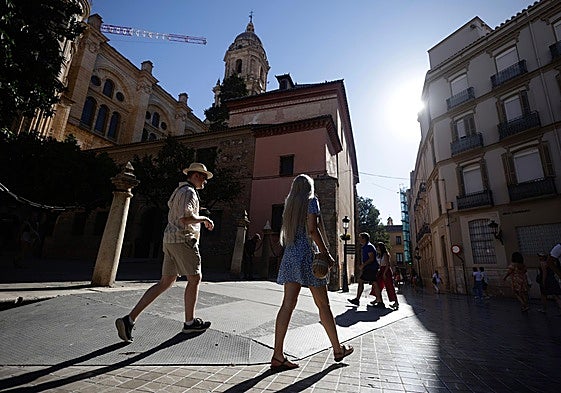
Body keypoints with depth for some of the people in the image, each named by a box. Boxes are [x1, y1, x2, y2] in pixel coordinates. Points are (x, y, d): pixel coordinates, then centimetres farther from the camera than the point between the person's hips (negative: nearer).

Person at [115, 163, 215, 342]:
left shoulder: (178, 191, 22)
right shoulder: (188, 192, -11)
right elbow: (186, 218, -24)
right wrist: (204, 218, -8)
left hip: (171, 240, 10)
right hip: (183, 240, -10)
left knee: (165, 282, 10)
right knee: (195, 278, 3)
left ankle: (130, 319, 7)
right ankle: (190, 322, 15)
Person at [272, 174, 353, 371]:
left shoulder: (290, 204, 17)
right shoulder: (311, 200, -2)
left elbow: (286, 234, 14)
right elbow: (312, 229, -14)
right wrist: (326, 254, -10)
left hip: (290, 255, 6)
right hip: (307, 254, -6)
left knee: (288, 304, 2)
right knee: (323, 304, 7)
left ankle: (278, 355, 1)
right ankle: (338, 349, 23)